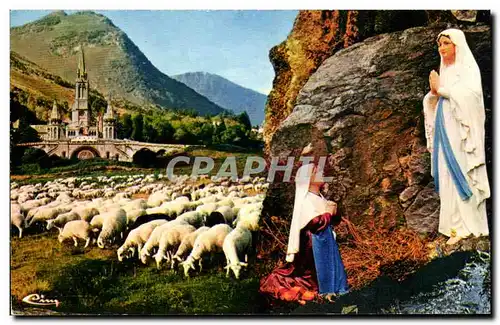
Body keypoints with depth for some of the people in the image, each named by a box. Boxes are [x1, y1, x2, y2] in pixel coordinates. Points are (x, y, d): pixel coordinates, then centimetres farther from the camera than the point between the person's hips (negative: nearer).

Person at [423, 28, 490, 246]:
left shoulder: (468, 68, 1)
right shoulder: (443, 72, 19)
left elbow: (470, 93, -17)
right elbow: (432, 103, 16)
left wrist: (441, 89, -9)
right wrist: (434, 92, -4)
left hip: (462, 129, -6)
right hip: (444, 131, 6)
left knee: (462, 175, -9)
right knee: (448, 176, 1)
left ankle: (468, 225, -5)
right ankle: (458, 225, 3)